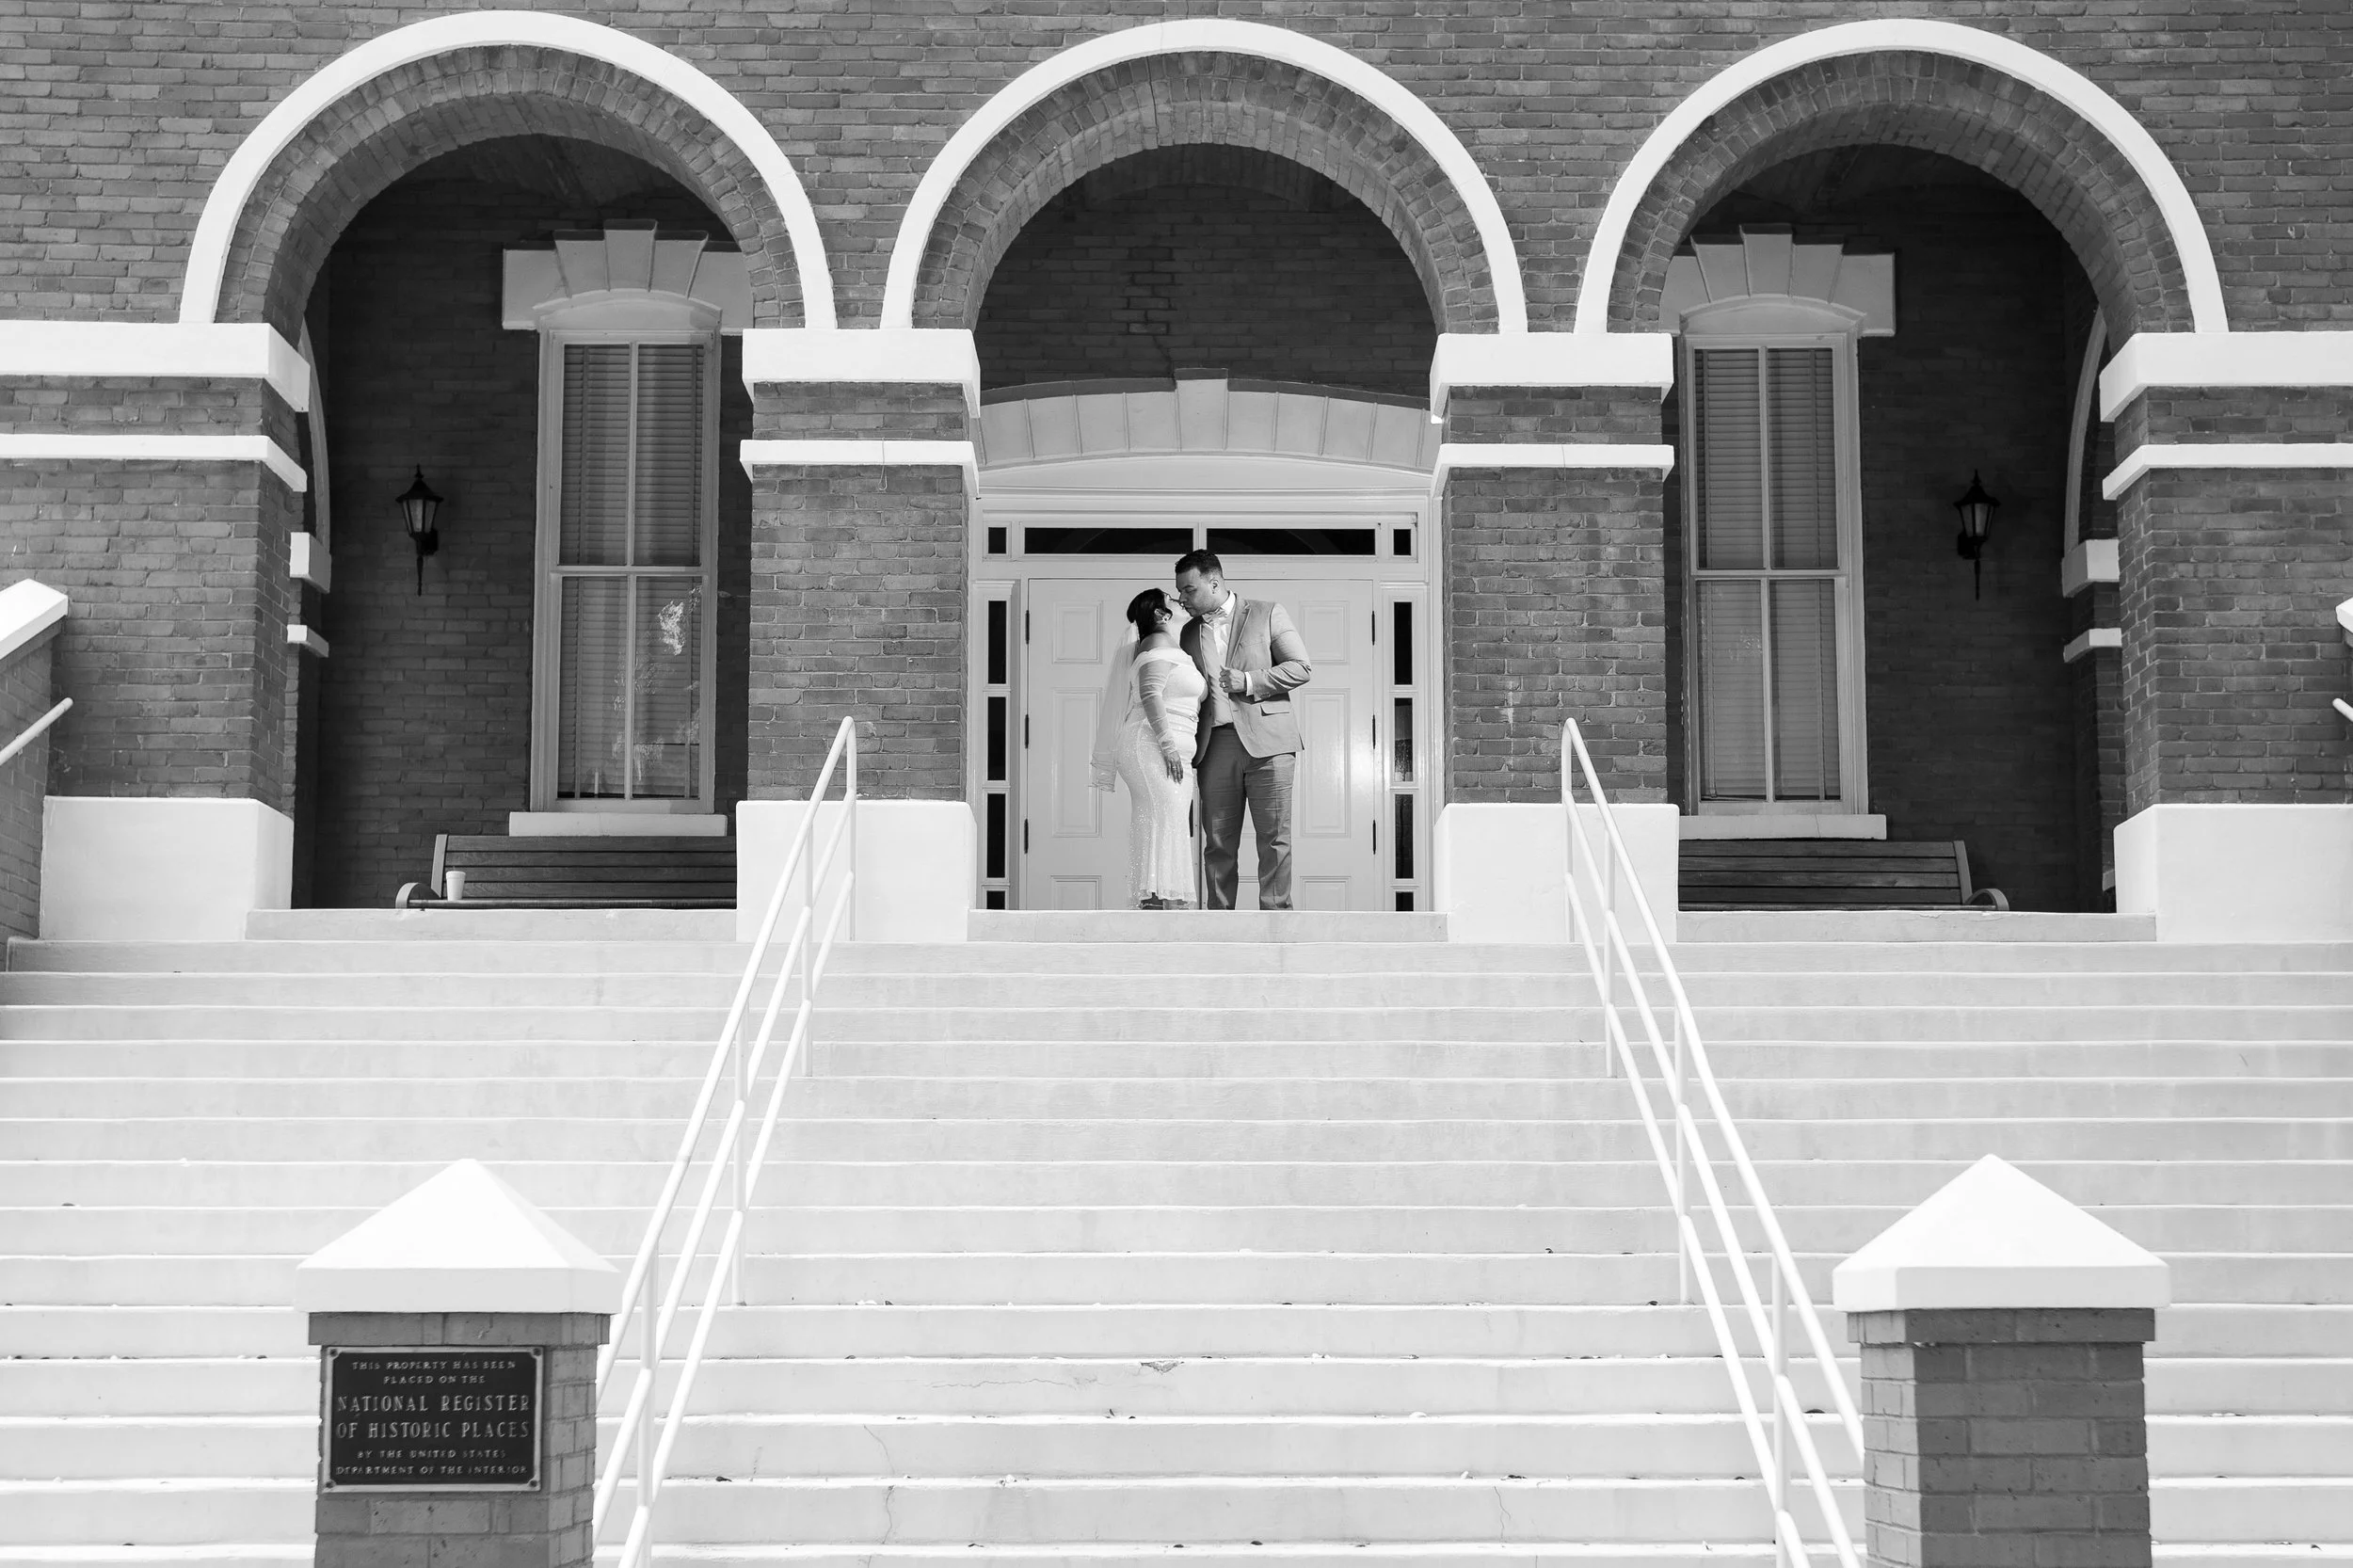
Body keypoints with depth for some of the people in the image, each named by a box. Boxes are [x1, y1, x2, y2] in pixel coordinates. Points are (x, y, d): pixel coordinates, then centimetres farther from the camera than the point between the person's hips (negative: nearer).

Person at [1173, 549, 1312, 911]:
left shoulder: (1267, 613, 5)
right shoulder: (1190, 634, 18)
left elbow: (1301, 667, 1)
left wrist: (1249, 681, -10)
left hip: (1265, 741, -4)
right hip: (1215, 744, 4)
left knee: (1274, 837, -5)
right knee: (1218, 841, 1)